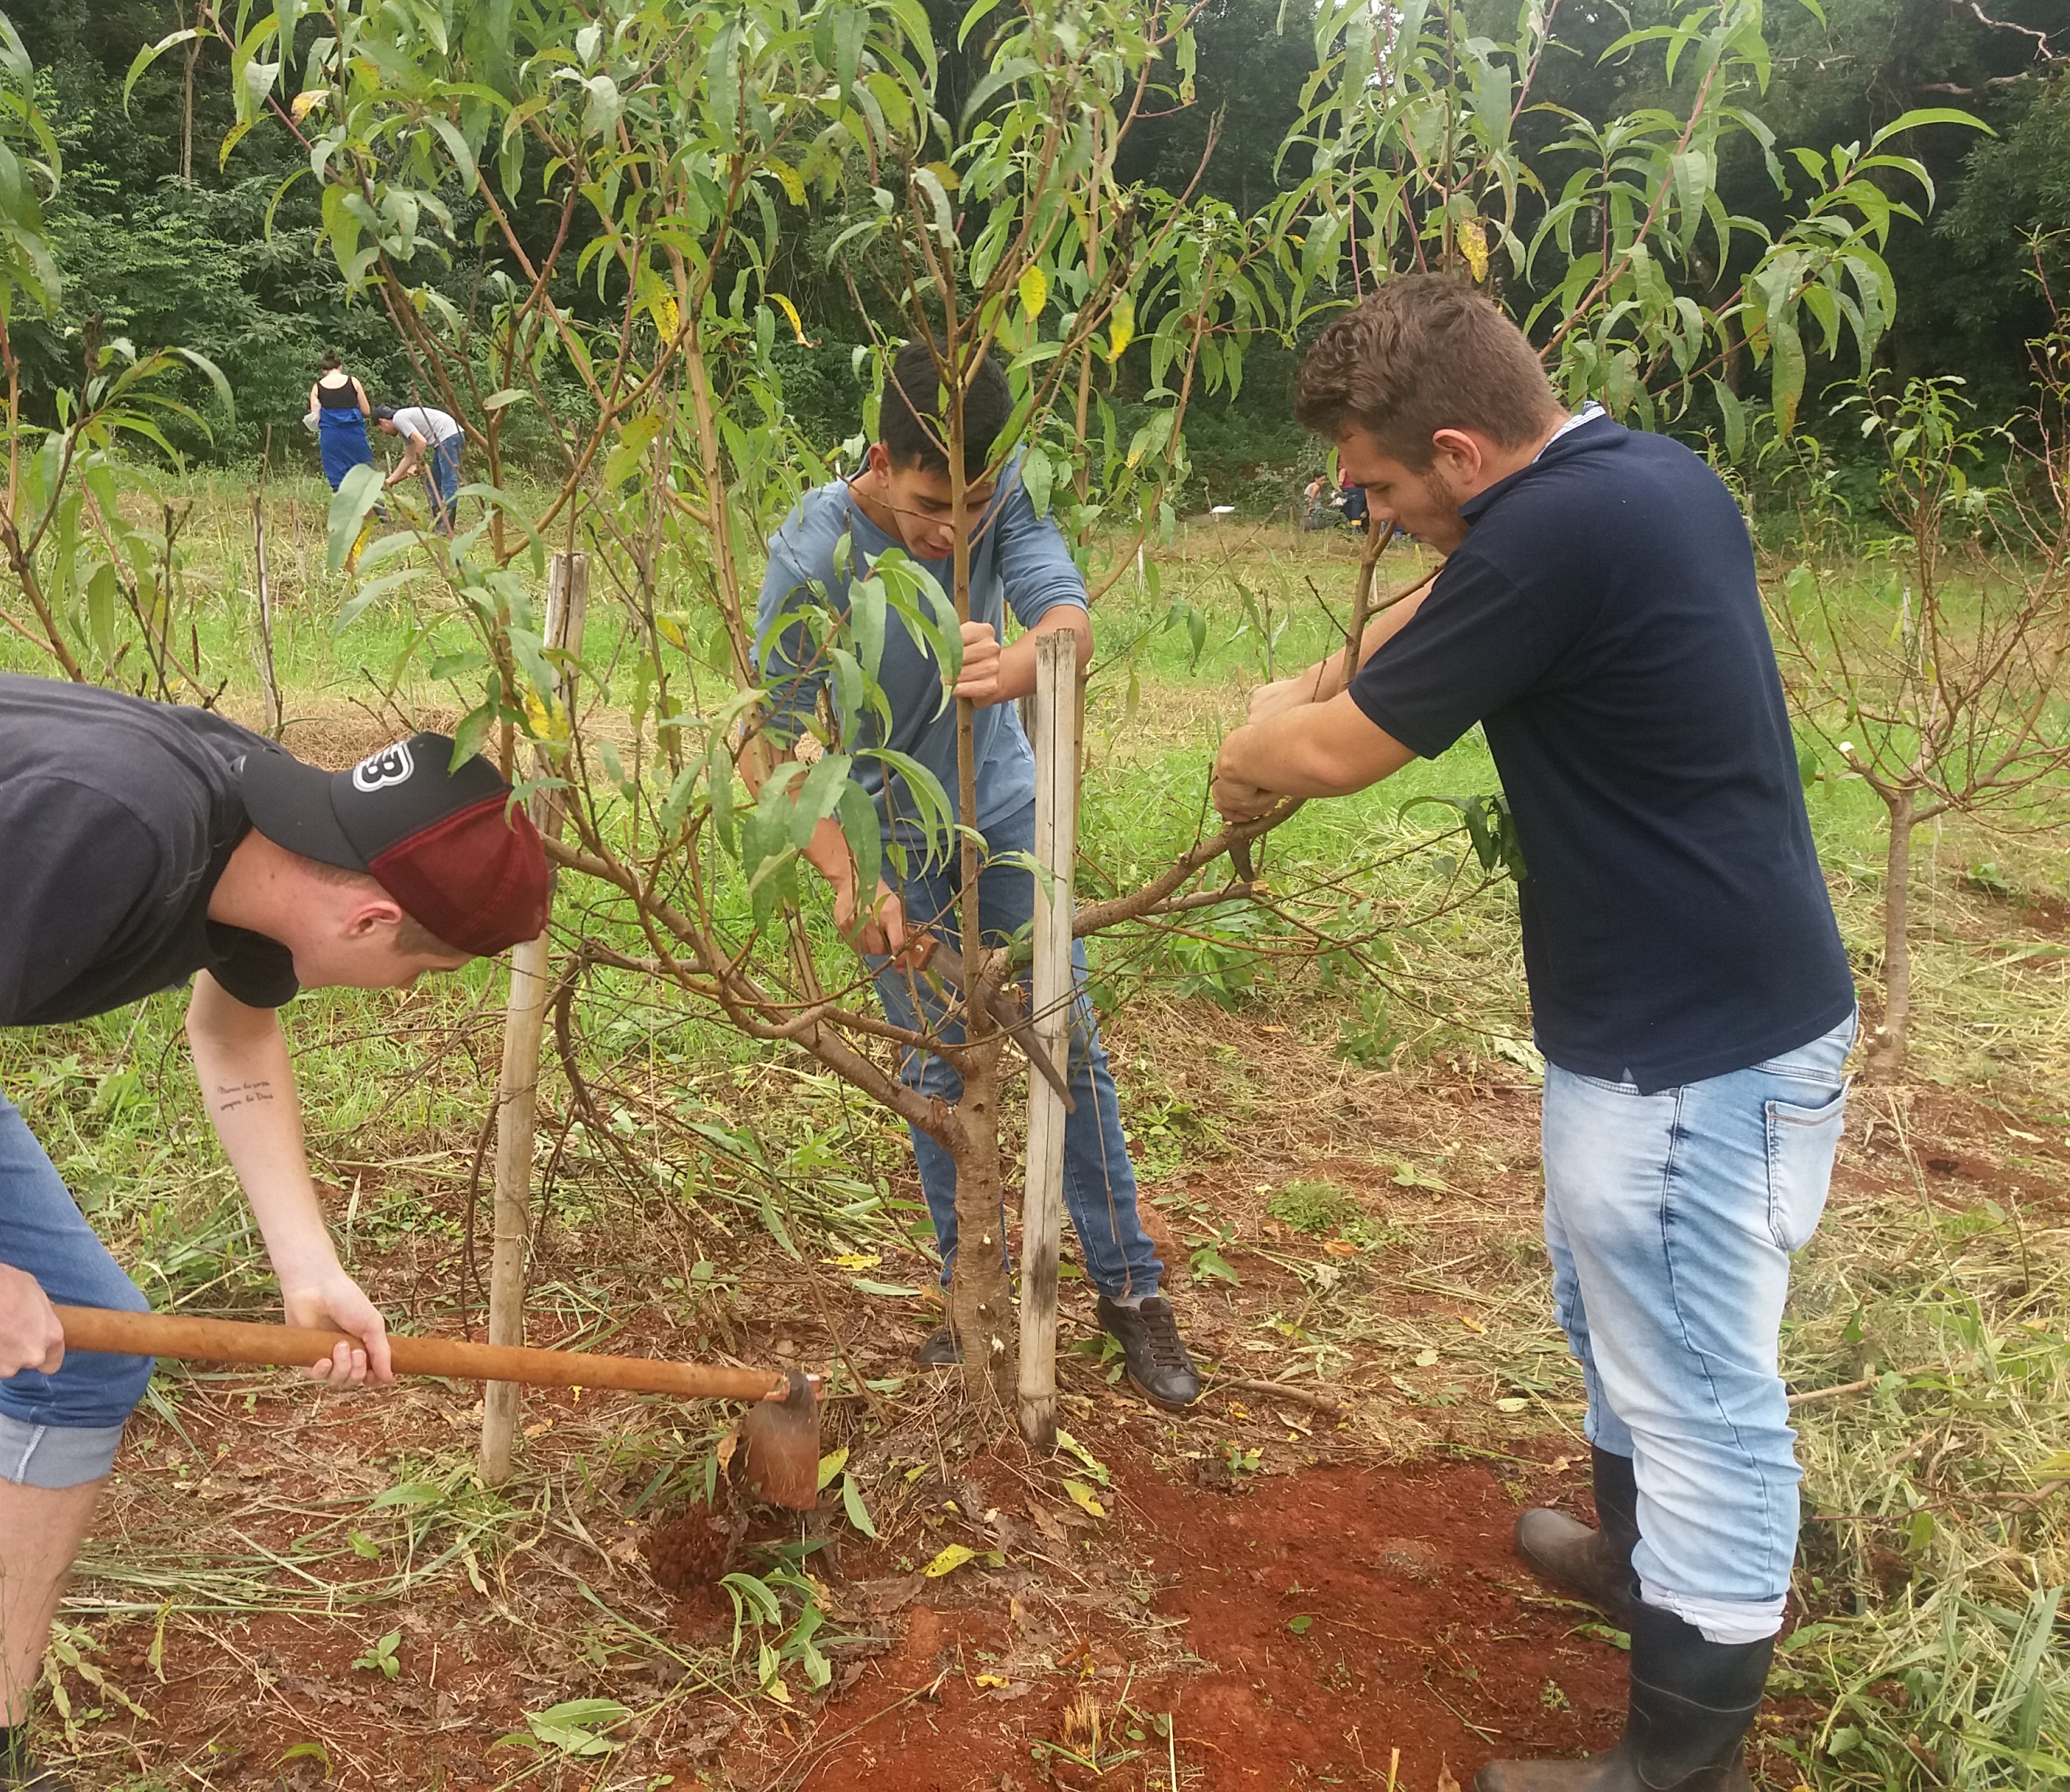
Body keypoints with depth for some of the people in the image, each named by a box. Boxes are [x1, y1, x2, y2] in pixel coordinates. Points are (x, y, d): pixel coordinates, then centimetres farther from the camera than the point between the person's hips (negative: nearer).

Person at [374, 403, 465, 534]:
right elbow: (409, 458, 27)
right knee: (432, 483, 14)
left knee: (449, 483, -13)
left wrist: (415, 464, -2)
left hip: (450, 435, -11)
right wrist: (389, 481, 29)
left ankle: (446, 530, -16)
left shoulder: (399, 419, -7)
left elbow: (422, 442, -18)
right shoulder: (403, 426, 23)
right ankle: (438, 526, 15)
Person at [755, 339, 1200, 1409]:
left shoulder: (1005, 492, -21)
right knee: (938, 1062, 5)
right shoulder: (812, 556, -27)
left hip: (1002, 801, 2)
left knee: (1067, 1038, 3)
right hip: (884, 833, -2)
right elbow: (782, 741, -24)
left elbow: (1071, 618, -34)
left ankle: (1130, 1288, 16)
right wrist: (853, 887, -35)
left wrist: (1011, 668, -58)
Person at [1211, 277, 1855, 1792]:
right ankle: (1644, 1556, 50)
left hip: (1696, 1046, -10)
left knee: (1698, 1389, 5)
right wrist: (1314, 684, 17)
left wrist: (1248, 753, 5)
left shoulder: (1557, 533, -25)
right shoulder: (1645, 474, 4)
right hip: (1698, 1004, 10)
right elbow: (1453, 602, 23)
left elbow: (1340, 754, -15)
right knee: (1622, 1316, 27)